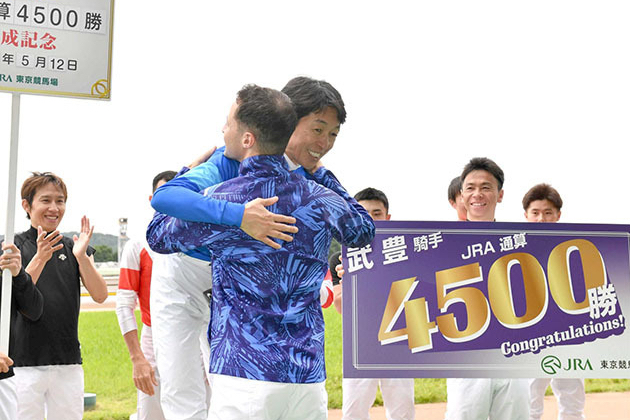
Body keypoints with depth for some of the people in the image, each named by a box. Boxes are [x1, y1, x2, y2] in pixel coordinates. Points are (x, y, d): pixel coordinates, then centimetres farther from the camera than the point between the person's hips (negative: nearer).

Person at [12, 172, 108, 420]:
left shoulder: (74, 248, 11)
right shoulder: (14, 246, 1)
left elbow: (100, 296, 0)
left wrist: (82, 256, -13)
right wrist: (40, 258, -22)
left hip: (68, 363, 4)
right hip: (25, 361, -4)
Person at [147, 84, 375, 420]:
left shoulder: (217, 200, -6)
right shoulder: (318, 198, 4)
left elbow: (157, 236, 15)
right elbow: (364, 231, 27)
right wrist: (319, 172, 30)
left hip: (244, 378, -4)